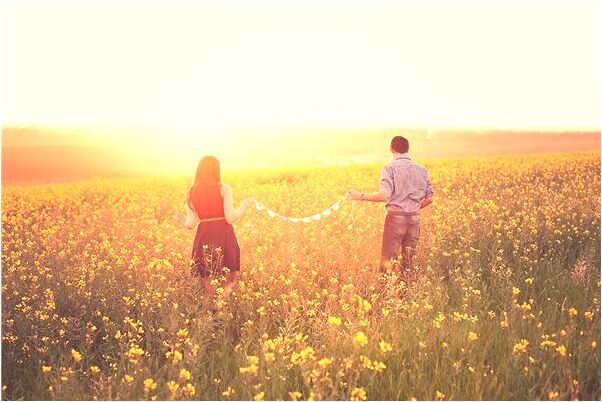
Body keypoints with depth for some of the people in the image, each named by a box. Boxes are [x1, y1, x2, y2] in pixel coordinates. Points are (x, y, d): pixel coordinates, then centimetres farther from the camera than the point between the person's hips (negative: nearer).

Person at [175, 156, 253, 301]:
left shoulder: (192, 193, 6)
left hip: (203, 239, 3)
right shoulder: (224, 189, -3)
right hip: (224, 238, -3)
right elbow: (231, 218, -9)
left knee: (209, 288, 13)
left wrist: (184, 221, 27)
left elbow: (191, 224, 4)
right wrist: (244, 206, 8)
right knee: (229, 282, 11)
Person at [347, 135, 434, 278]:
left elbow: (384, 196, -19)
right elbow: (429, 198, 11)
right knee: (408, 261, 11)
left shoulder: (390, 167, -7)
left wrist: (361, 196, -10)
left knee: (387, 259, -2)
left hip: (395, 217, -5)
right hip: (415, 218, 5)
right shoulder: (421, 169, 10)